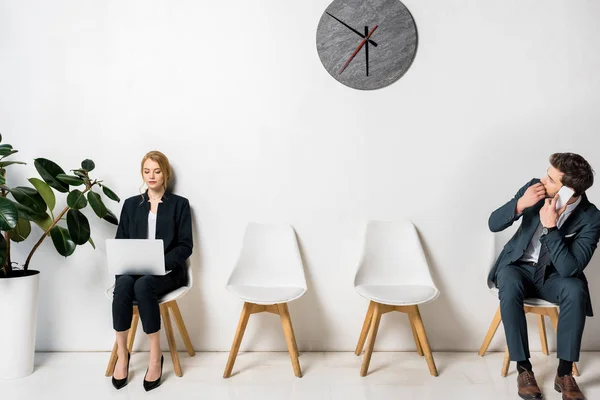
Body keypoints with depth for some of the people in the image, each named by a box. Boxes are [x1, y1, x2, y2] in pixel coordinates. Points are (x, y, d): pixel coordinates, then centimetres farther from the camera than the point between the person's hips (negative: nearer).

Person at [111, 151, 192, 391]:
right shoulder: (131, 204, 16)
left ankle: (156, 356, -23)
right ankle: (122, 354, -18)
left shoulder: (179, 204, 7)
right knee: (123, 284, -33)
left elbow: (185, 246, 0)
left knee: (143, 285, -35)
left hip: (168, 270, -2)